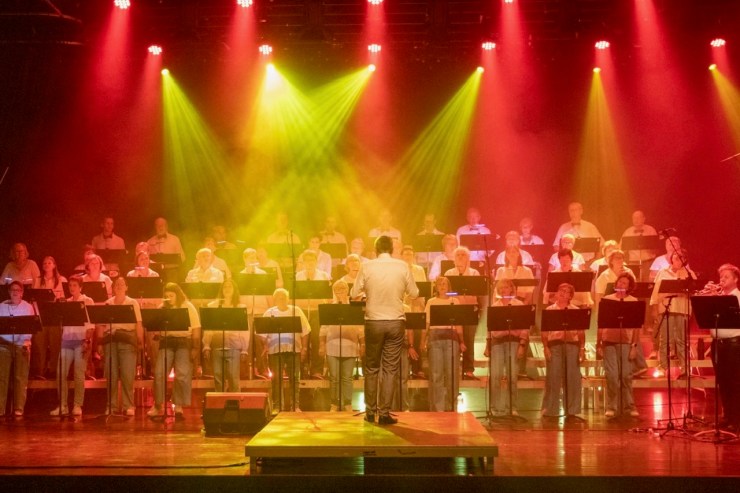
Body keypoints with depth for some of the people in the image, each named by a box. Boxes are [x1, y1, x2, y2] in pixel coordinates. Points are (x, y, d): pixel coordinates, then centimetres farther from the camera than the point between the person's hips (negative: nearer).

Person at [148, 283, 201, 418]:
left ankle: (179, 406, 2)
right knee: (159, 373, -6)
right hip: (166, 342, 3)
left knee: (182, 375, -8)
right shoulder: (162, 308, 12)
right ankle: (158, 405, 5)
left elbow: (196, 330, 0)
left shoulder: (188, 307, 3)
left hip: (184, 342, -2)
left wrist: (195, 348, -7)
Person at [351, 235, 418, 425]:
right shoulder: (402, 266, -4)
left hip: (373, 322, 0)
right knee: (391, 369, 5)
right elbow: (414, 293, 4)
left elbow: (355, 293, 1)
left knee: (371, 368, 13)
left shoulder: (367, 267, -6)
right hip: (396, 322, 0)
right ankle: (384, 413, 4)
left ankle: (370, 412, 17)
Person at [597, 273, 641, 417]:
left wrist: (634, 346, -6)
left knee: (626, 375, 0)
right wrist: (598, 344, 4)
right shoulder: (607, 300, 8)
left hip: (626, 342, 0)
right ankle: (611, 407, 5)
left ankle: (629, 407, 9)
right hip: (609, 341, 1)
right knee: (611, 375, -1)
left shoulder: (633, 302, 6)